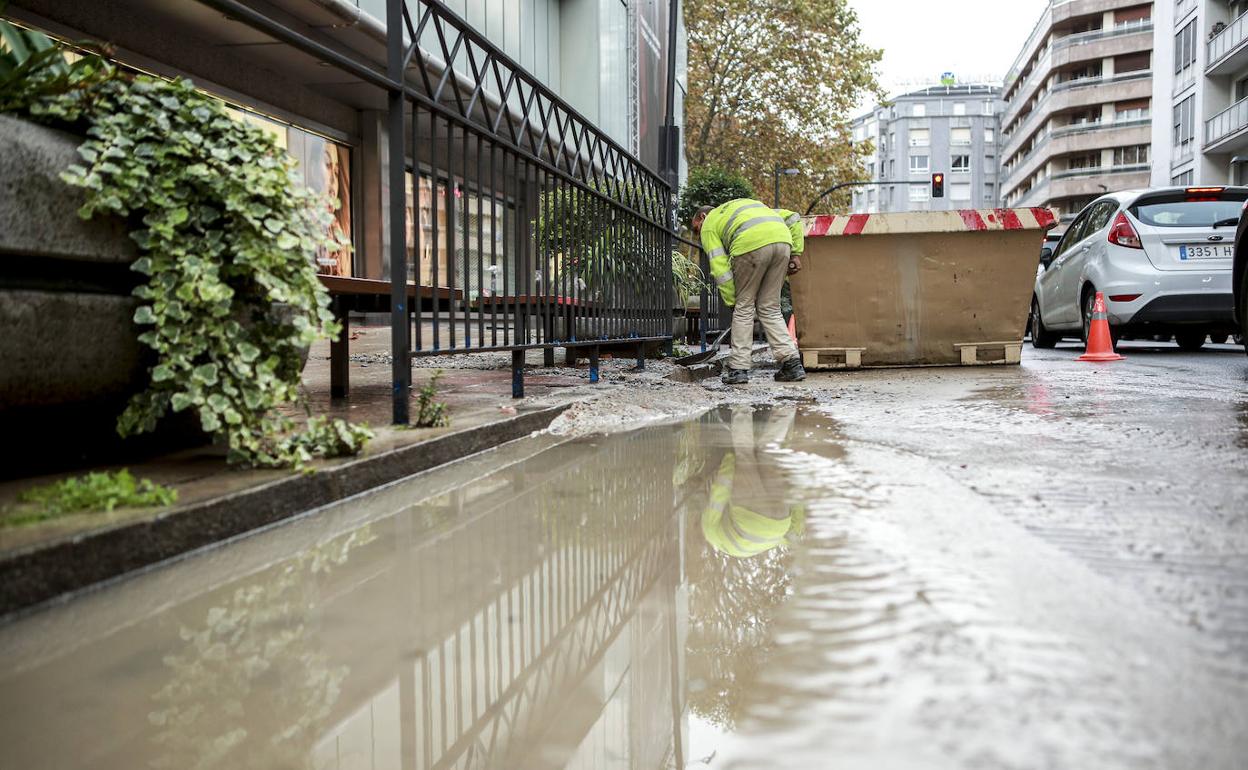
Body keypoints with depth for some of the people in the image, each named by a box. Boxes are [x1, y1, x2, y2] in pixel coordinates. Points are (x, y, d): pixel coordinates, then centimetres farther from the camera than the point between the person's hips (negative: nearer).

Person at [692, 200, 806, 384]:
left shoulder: (709, 225, 21)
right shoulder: (747, 204, 40)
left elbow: (720, 269, 7)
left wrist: (732, 302, 12)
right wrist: (795, 254, 22)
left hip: (751, 244, -5)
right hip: (782, 240, 6)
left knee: (744, 307, 9)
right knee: (770, 308, 14)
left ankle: (738, 368, 10)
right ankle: (792, 363, 6)